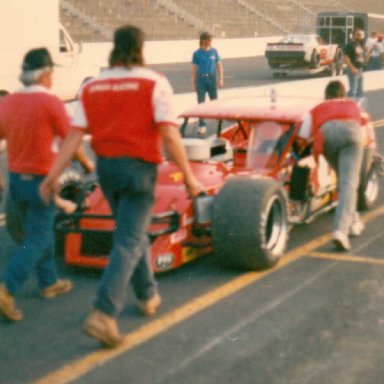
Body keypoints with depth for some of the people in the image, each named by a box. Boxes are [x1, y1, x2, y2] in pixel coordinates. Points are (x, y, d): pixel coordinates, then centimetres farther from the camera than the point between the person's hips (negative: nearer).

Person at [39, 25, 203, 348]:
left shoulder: (91, 87, 5)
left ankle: (148, 296, 36)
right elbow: (169, 135, -15)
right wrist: (189, 177, -9)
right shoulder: (155, 83, -7)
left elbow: (74, 136, -3)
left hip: (106, 167, 5)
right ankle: (103, 315, -17)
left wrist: (52, 177, -3)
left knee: (134, 233, 24)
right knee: (128, 244, -5)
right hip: (139, 169, -5)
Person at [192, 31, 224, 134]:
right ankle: (202, 125, 3)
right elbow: (194, 69, 3)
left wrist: (221, 79, 0)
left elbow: (219, 66, 8)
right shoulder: (197, 53, 0)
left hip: (211, 78, 1)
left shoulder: (214, 51, 4)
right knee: (201, 103, -2)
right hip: (201, 79, -1)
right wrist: (194, 83, 2)